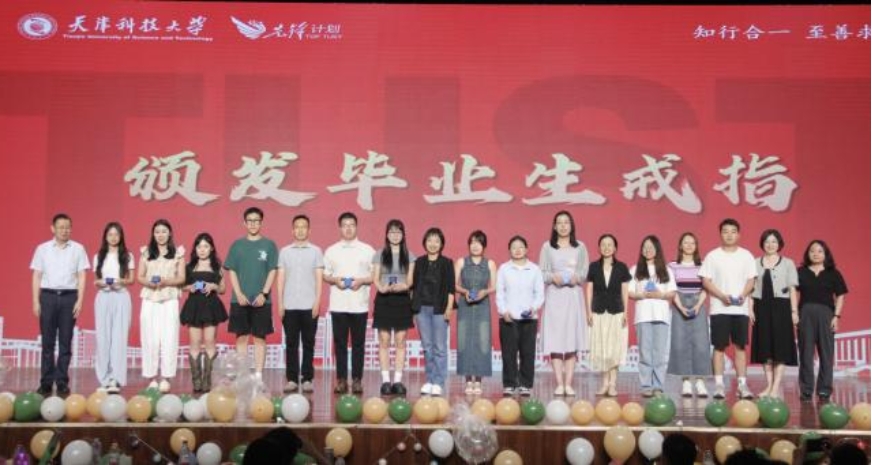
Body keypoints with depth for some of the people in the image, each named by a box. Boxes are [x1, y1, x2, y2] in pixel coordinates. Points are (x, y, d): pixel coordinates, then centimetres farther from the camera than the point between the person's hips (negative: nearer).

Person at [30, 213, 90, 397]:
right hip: (48, 296, 0)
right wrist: (36, 301, 0)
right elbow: (37, 276, 6)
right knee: (47, 341, 3)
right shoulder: (42, 249, 6)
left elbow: (81, 277, 3)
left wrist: (79, 301, -5)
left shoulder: (78, 249, 4)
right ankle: (46, 382, 8)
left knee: (65, 342, 2)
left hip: (69, 297, 0)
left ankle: (62, 383, 8)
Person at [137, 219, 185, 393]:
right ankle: (152, 377, 4)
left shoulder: (178, 252, 6)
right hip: (149, 300, 1)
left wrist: (166, 282, -14)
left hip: (169, 300, -1)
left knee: (169, 338, -5)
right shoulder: (146, 252, 10)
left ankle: (166, 377, 0)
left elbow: (181, 278, 3)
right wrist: (149, 282, -13)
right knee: (150, 339, -1)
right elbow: (139, 277, 8)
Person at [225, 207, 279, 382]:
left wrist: (264, 294, -11)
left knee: (260, 338, 2)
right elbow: (232, 271, 5)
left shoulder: (269, 245, 3)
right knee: (241, 337, 4)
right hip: (240, 300, 1)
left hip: (261, 300, -1)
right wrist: (239, 294, -7)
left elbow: (272, 272, 0)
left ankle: (258, 375, 5)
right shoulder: (237, 245, 7)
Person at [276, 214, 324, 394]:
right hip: (289, 305, 1)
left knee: (308, 343, 2)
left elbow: (319, 278, 3)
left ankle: (307, 379, 7)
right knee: (291, 343, 3)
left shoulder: (316, 251, 5)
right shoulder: (285, 251, 9)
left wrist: (317, 302, -6)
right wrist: (280, 303, 1)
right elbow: (280, 278, 8)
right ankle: (291, 379, 7)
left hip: (309, 305, -1)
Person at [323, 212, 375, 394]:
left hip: (359, 304, -1)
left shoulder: (367, 250, 5)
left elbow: (376, 275, 4)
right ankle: (341, 379, 9)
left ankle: (357, 380, 8)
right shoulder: (331, 251, 10)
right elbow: (325, 275, 11)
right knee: (340, 343, 3)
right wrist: (335, 280, -9)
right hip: (338, 304, 1)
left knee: (358, 343, 2)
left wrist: (361, 281, -13)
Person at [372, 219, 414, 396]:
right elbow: (376, 279, 1)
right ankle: (385, 380, 1)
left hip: (402, 300, 1)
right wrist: (382, 288, -20)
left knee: (400, 342, 1)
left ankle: (398, 380, 4)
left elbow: (410, 280, 2)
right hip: (383, 299, 0)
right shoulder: (379, 255, 7)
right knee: (384, 341, -1)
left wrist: (403, 286, -20)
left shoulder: (409, 256, 7)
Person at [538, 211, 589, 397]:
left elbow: (585, 272, 6)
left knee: (572, 339, -2)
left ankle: (568, 383, 2)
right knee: (555, 340, -6)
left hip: (573, 296, 1)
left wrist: (577, 277, -14)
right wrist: (553, 277, -17)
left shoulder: (580, 247, 8)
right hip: (554, 297, -1)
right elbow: (542, 273, 2)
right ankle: (559, 384, -3)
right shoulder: (547, 246, 5)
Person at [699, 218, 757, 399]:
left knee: (740, 346, 3)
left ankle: (742, 384, 6)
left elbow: (750, 280, 6)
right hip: (719, 308, -1)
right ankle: (719, 384, 4)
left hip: (740, 309, 2)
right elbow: (706, 281, -1)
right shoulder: (713, 256, 2)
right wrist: (722, 296, -15)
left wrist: (743, 295, -13)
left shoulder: (746, 256, 7)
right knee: (719, 347, 0)